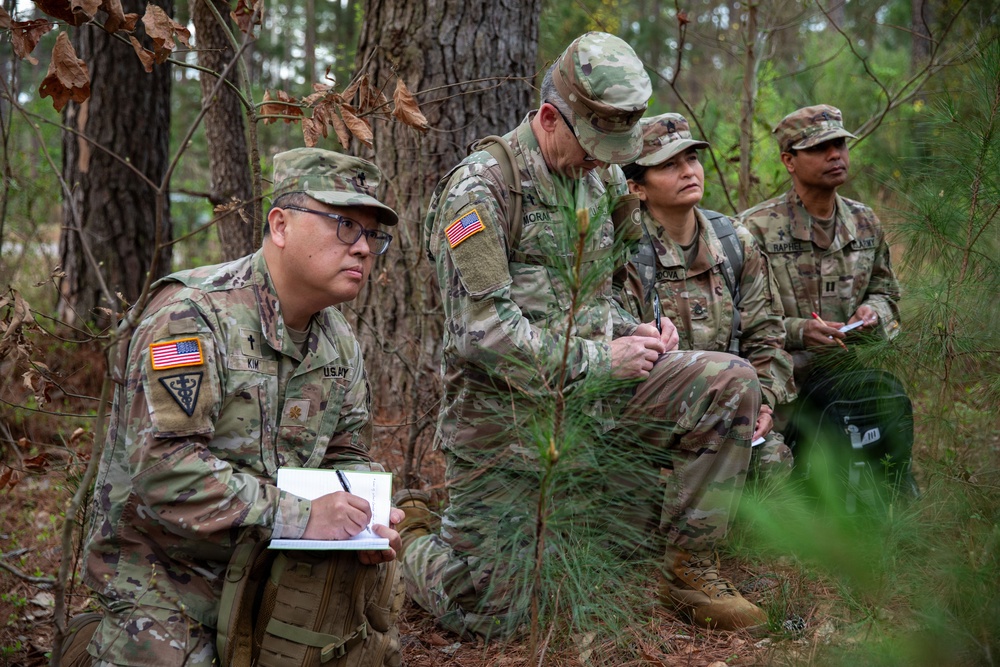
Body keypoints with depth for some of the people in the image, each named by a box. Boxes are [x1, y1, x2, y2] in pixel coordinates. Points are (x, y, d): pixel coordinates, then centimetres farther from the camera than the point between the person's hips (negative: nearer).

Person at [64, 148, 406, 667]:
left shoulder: (341, 344, 6)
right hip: (163, 579, -7)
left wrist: (365, 519, -9)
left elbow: (346, 457, 13)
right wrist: (296, 517, -28)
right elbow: (162, 465, -27)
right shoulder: (194, 314, -19)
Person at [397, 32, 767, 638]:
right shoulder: (481, 188, -16)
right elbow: (482, 330, -23)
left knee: (732, 383, -12)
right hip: (504, 412, -6)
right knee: (486, 616, -3)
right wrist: (598, 359, -19)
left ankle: (690, 569, 0)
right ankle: (411, 531, 29)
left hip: (590, 393, 6)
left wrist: (633, 333, 0)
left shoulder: (597, 180, 9)